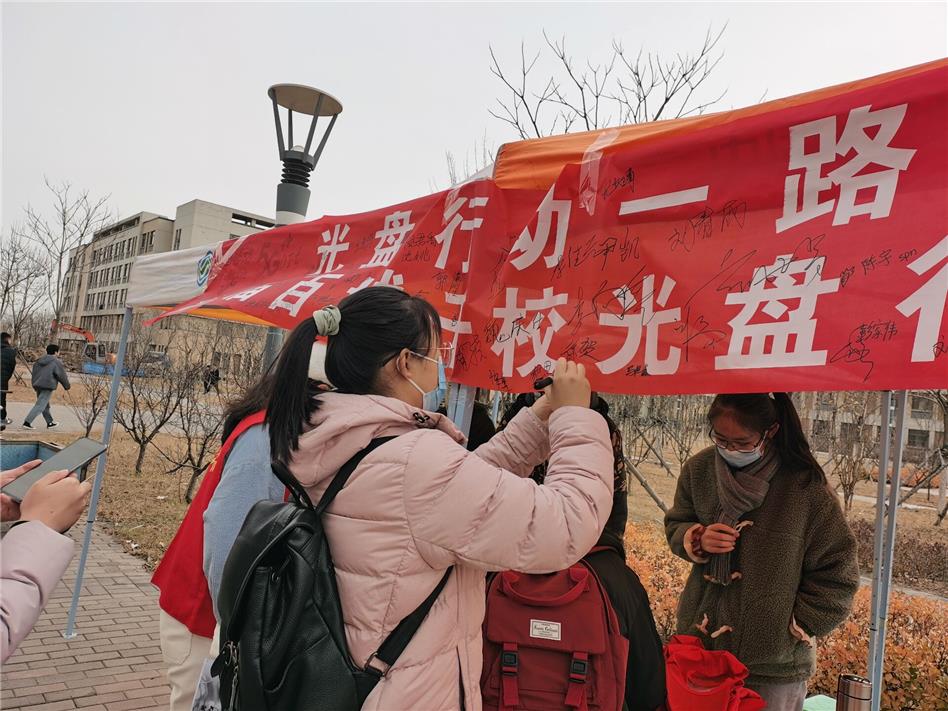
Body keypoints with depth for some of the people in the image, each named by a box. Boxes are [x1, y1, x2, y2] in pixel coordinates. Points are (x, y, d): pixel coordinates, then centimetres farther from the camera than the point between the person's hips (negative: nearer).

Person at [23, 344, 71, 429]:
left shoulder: (39, 361, 14)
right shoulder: (56, 362, -9)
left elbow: (34, 373, 18)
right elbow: (62, 376, -5)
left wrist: (35, 384, 26)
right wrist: (67, 385, 8)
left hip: (38, 385, 8)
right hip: (47, 387, -8)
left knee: (45, 406, 17)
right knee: (40, 406, -7)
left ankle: (50, 423, 28)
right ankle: (27, 422, -14)